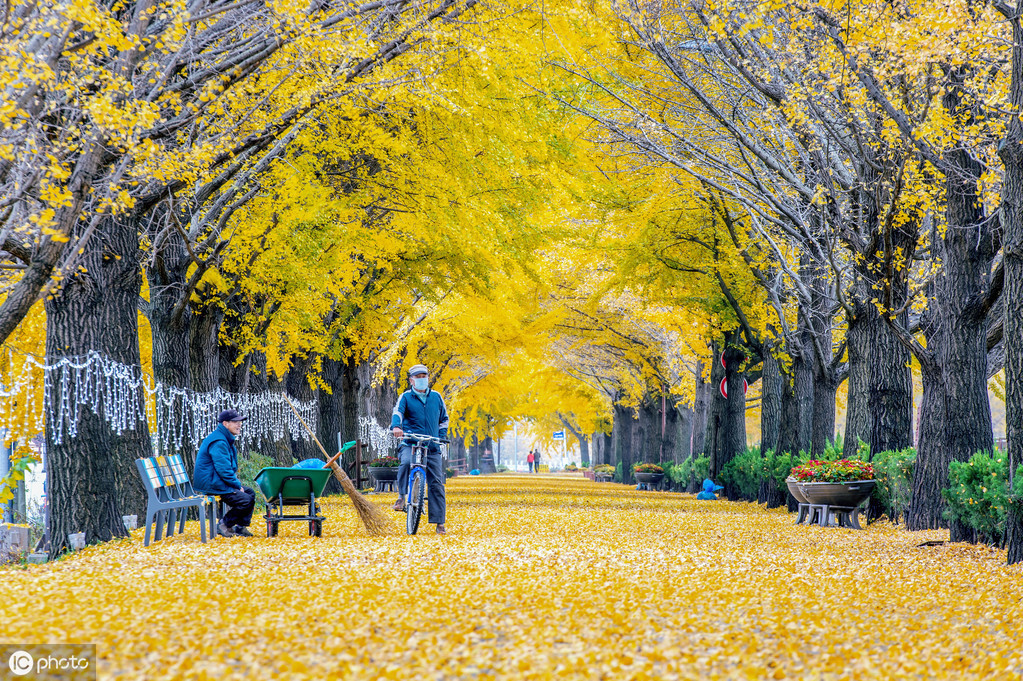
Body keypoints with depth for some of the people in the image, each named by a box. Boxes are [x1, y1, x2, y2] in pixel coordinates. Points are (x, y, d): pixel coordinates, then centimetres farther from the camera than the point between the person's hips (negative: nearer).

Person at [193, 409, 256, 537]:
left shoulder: (226, 440, 16)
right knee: (246, 500, -17)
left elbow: (231, 467, 24)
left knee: (250, 492, 14)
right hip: (212, 485, -11)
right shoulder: (218, 442, -20)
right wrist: (238, 485, -14)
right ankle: (224, 524, -5)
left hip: (219, 482, 11)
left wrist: (237, 483, 11)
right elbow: (223, 470, -24)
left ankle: (241, 526, 15)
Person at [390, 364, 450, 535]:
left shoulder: (436, 397, 15)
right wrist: (396, 426, -35)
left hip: (432, 447, 3)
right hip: (411, 444, -3)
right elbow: (397, 412, -14)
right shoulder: (406, 397, 5)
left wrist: (441, 436, 10)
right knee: (406, 462, -37)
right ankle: (402, 496, -18)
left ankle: (439, 522, 5)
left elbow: (444, 418, 25)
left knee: (436, 484, -1)